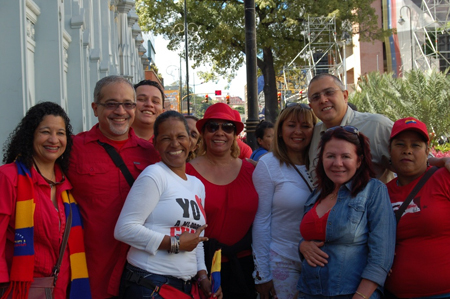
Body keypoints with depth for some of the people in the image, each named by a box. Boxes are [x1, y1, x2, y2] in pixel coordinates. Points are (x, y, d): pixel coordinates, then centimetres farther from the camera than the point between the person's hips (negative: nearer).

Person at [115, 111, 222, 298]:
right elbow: (124, 229, -19)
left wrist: (203, 276, 8)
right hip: (148, 283, -7)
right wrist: (175, 243, -16)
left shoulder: (198, 185, 13)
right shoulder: (154, 175, -11)